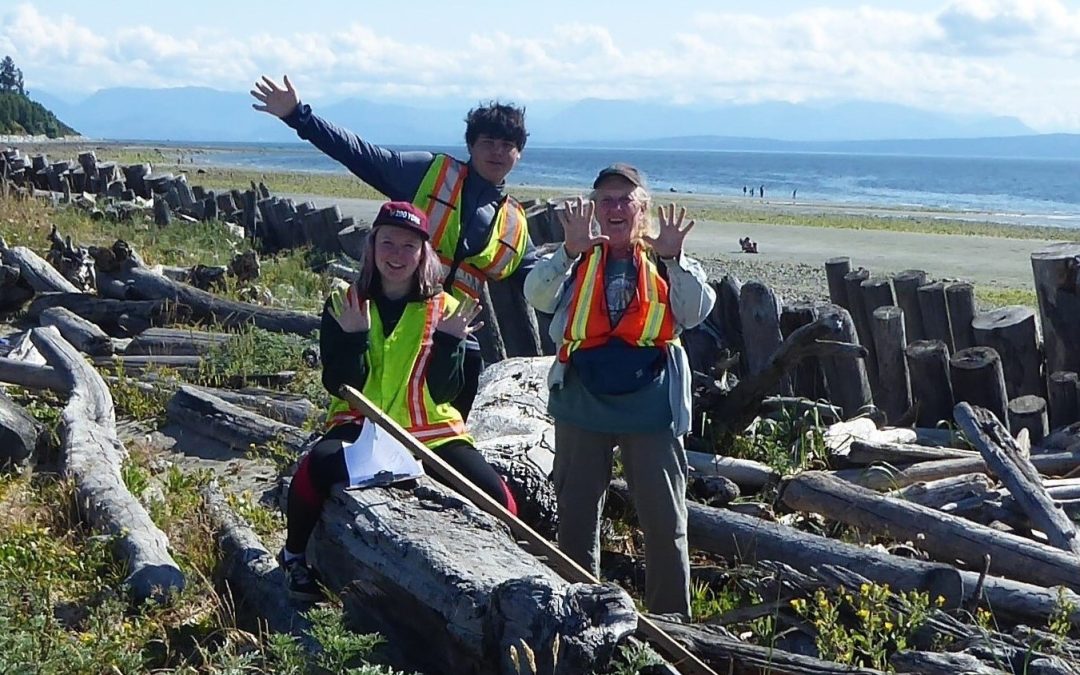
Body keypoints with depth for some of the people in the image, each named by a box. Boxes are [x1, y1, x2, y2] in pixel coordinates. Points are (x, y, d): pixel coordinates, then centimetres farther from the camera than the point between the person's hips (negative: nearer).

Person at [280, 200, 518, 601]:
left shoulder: (444, 309, 3)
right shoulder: (345, 304, 2)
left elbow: (443, 393, -3)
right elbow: (339, 386, -6)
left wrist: (449, 340, -16)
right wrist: (354, 336, -20)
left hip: (432, 432, 1)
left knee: (494, 495, -22)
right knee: (317, 467, -33)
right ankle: (297, 558, -3)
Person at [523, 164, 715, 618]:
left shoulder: (664, 262, 6)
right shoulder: (578, 261, 7)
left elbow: (698, 311, -11)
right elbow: (536, 295, -12)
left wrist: (674, 258, -23)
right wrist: (570, 250, -26)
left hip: (650, 406, -1)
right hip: (583, 404, 1)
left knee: (665, 520, 2)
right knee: (576, 515, 9)